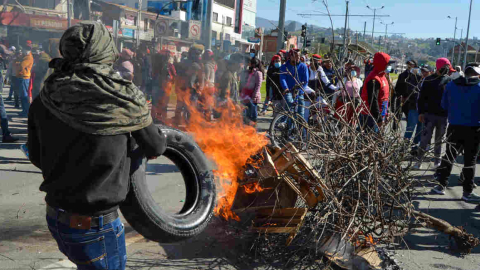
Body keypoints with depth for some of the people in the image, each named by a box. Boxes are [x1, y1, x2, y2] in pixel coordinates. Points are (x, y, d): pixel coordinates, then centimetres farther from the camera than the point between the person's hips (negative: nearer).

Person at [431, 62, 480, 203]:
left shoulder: (451, 85, -1)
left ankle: (441, 185, 18)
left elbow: (444, 105, 7)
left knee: (449, 157, 14)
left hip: (454, 127, 3)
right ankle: (467, 192, 11)